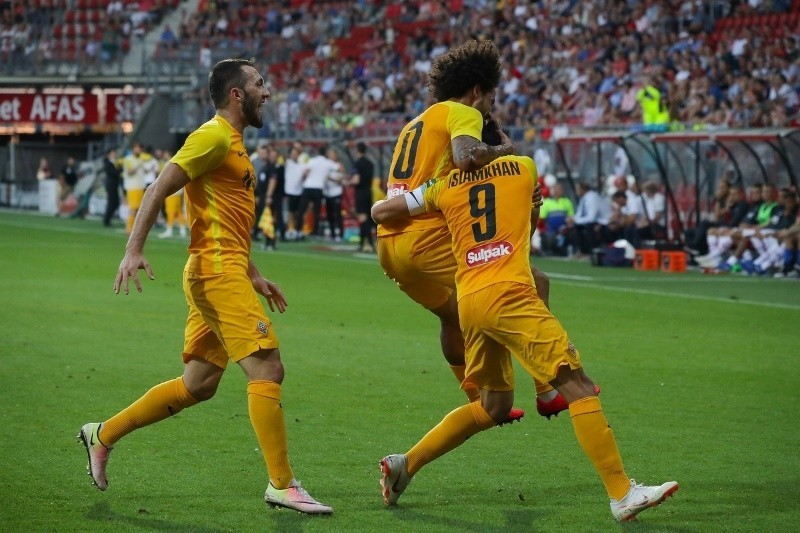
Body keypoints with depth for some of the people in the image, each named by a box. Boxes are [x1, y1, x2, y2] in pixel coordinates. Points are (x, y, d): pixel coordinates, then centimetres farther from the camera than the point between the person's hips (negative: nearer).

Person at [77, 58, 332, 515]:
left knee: (198, 385, 13)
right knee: (267, 370, -13)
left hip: (224, 273, 10)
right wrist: (134, 250, -24)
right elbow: (159, 190, -15)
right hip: (216, 271, -10)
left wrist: (254, 275, 26)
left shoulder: (233, 144, 22)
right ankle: (282, 485, -11)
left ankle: (103, 435, 23)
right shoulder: (214, 136, -9)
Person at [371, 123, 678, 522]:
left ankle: (404, 464, 19)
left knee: (493, 407, 22)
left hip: (468, 302, 6)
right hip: (508, 293, -5)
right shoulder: (524, 168, 13)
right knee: (578, 386, -8)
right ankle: (623, 495, -15)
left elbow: (380, 212, 22)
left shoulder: (445, 187, 17)